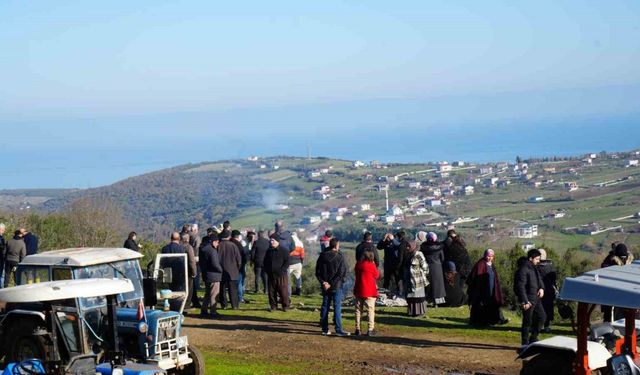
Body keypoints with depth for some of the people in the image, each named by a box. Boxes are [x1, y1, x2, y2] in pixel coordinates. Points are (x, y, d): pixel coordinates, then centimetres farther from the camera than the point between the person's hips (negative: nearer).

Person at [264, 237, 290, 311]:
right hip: (271, 275, 5)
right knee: (271, 292, 5)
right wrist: (267, 270, 6)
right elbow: (265, 262, 20)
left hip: (282, 275, -4)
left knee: (283, 291, -3)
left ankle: (285, 306, 6)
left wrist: (282, 270, -15)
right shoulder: (269, 251, 12)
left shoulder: (284, 250, -2)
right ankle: (273, 306, 14)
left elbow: (287, 262, -5)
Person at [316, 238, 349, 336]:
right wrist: (333, 283, -10)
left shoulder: (322, 256, 4)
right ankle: (338, 330, -6)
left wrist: (323, 282, -4)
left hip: (325, 286, 5)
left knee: (325, 306, 12)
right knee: (337, 307, -3)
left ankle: (325, 329, 14)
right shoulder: (339, 257, -10)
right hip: (336, 286, -5)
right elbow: (342, 273, -14)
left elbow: (317, 272, 2)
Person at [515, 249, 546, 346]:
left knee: (542, 317, 15)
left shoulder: (534, 268, 11)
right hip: (528, 299, -9)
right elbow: (520, 286, -22)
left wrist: (541, 288, -1)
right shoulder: (523, 270, -19)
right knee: (527, 322, -1)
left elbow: (539, 279, 22)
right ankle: (525, 343, 8)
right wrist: (525, 301, -25)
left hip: (536, 298, 9)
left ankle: (533, 338, 26)